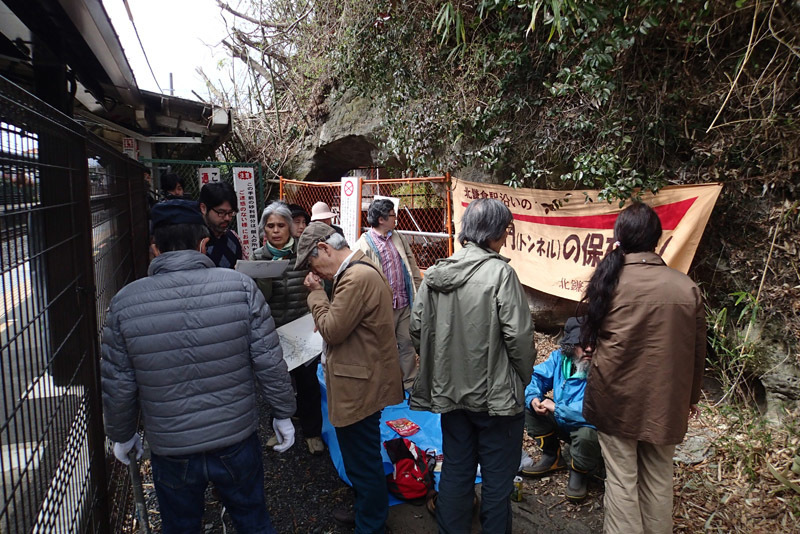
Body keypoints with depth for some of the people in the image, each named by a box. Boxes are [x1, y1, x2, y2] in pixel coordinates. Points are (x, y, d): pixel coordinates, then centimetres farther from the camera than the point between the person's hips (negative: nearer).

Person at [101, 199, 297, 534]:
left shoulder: (125, 302, -11)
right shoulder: (240, 287, -15)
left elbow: (118, 386, -4)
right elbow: (270, 363, -13)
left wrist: (121, 436, 14)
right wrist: (283, 415, 2)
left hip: (171, 453, 1)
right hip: (237, 443, 0)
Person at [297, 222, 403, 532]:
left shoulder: (357, 278, -24)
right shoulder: (361, 270, 10)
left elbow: (332, 330, -22)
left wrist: (316, 293, -12)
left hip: (359, 388, -11)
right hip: (364, 382, 11)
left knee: (363, 463, 6)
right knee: (363, 459, 25)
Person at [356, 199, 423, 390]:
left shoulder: (398, 237, 8)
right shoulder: (364, 244, -12)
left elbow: (412, 266, 14)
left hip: (405, 304, 5)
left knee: (408, 343, 12)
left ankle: (410, 383, 27)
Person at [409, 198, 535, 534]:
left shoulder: (436, 272, -1)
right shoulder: (499, 272, -17)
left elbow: (417, 328, 2)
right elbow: (518, 335, -18)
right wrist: (523, 377, -1)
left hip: (451, 390, 5)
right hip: (496, 393, -5)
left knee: (455, 472, 19)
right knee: (498, 477, 13)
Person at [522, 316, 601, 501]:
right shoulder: (560, 357, -8)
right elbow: (536, 377, 1)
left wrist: (556, 408, -34)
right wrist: (533, 398, -22)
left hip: (588, 427, -6)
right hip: (562, 423, 6)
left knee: (586, 434, -39)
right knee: (528, 405, -8)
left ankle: (579, 472, -1)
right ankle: (552, 457, 10)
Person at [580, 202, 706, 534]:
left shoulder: (608, 281, -13)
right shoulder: (686, 288, -9)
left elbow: (591, 335, 1)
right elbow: (697, 351, 3)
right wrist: (691, 396, 17)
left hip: (616, 397, -1)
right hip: (665, 402, 2)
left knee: (621, 478, 11)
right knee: (658, 479, 18)